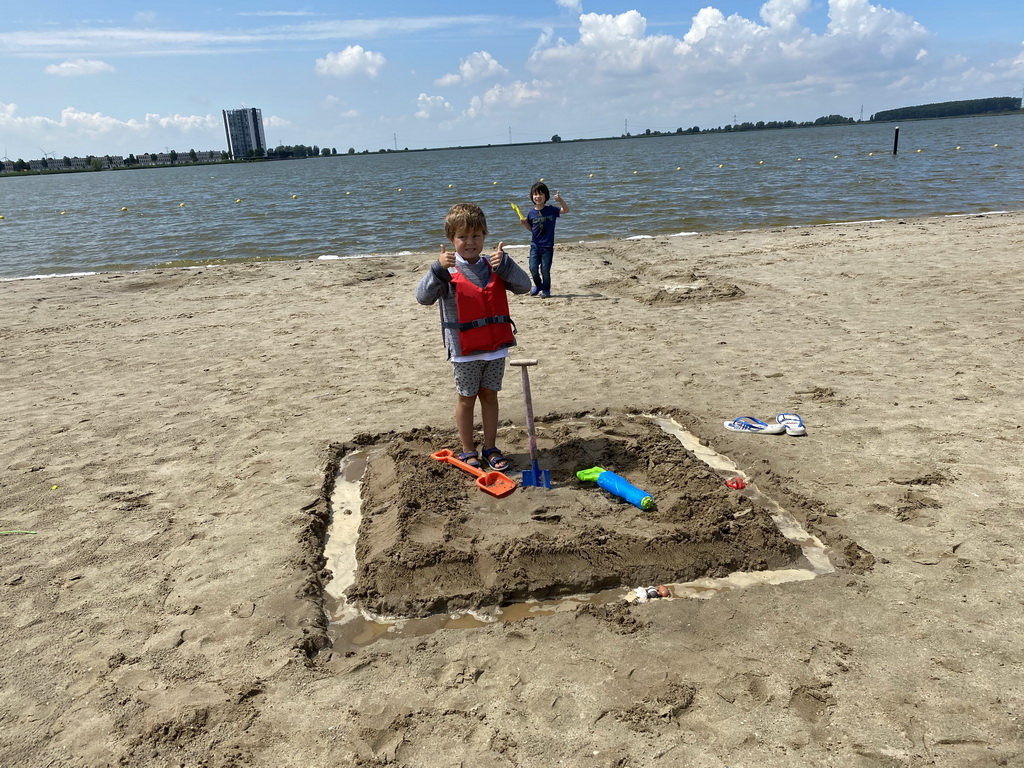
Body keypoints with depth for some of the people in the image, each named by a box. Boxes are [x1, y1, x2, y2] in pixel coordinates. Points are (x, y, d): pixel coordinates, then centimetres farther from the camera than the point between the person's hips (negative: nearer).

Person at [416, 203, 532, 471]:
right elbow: (423, 297, -20)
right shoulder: (448, 271, -9)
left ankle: (490, 448, 27)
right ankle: (468, 451, 24)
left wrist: (504, 264, -19)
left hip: (496, 346, 4)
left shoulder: (494, 267, 3)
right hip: (464, 349, -3)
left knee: (489, 395, 14)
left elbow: (524, 285, -4)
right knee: (466, 398, 10)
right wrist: (439, 269, -33)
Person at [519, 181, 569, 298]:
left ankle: (546, 290, 17)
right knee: (533, 268, -6)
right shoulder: (531, 213, 3)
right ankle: (538, 285, 21)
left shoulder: (551, 210, -2)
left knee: (545, 270, -2)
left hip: (548, 246, -2)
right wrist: (524, 223, -6)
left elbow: (566, 210, -9)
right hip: (535, 245, 2)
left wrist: (560, 200, -24)